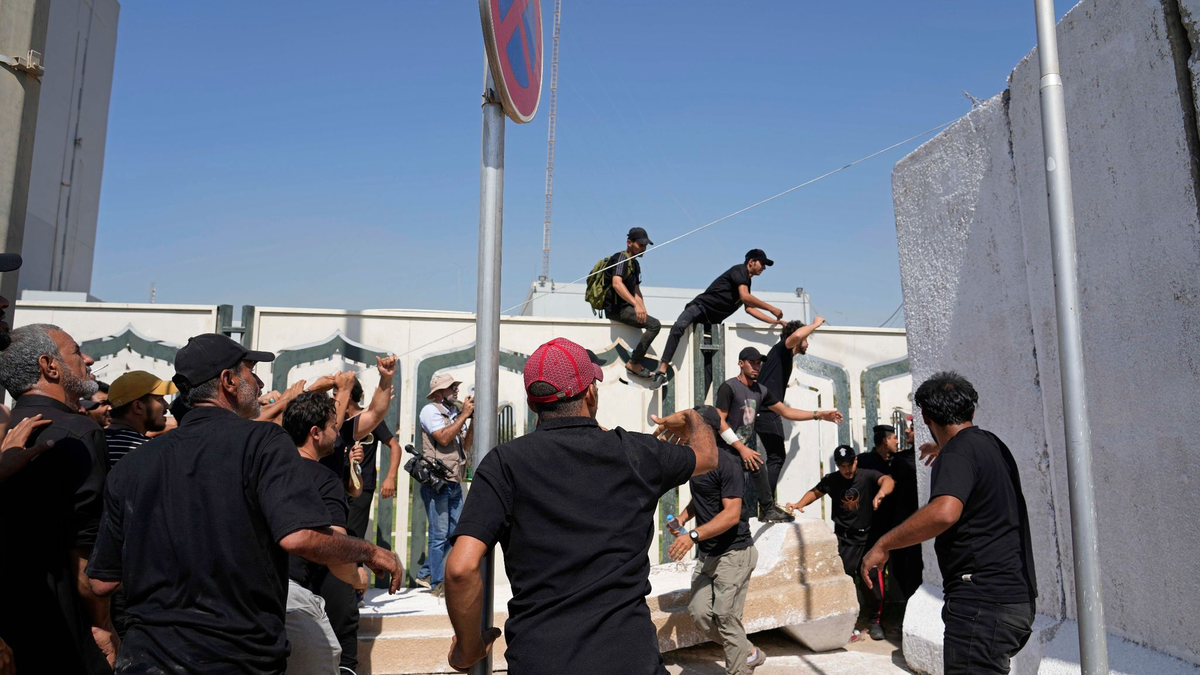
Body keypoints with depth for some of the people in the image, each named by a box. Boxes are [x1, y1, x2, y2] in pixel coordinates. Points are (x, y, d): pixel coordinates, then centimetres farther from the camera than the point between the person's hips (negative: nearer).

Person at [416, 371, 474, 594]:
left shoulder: (454, 413, 17)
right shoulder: (431, 410, -6)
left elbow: (465, 445, 13)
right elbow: (444, 438, -19)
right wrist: (464, 415, -14)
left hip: (454, 482, 8)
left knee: (454, 532, 12)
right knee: (440, 534, -3)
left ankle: (426, 573, 24)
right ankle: (438, 583, 7)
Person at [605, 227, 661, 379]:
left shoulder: (635, 263, 21)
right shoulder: (621, 258, -9)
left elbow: (636, 291, 21)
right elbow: (616, 283, -27)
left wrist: (643, 311, 5)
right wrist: (636, 305, -37)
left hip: (625, 308, 10)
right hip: (616, 308, -10)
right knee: (654, 325, -22)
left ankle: (636, 362, 16)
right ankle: (633, 364, -18)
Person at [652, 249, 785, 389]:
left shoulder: (746, 283, 22)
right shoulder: (739, 270, -5)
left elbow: (749, 308, 24)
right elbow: (744, 297, -18)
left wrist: (773, 321, 19)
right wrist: (771, 308, -12)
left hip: (713, 322, 10)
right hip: (700, 307, -10)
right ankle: (662, 370, -44)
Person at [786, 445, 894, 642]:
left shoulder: (867, 476, -9)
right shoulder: (831, 480, 0)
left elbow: (888, 480, -28)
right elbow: (815, 492, 14)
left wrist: (881, 493, -51)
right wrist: (799, 505, -3)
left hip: (868, 536, -1)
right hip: (843, 538, 2)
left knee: (873, 577, -7)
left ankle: (875, 621, 14)